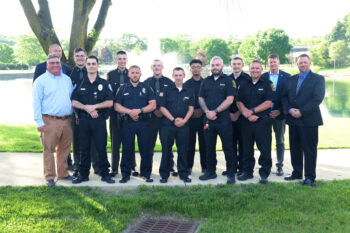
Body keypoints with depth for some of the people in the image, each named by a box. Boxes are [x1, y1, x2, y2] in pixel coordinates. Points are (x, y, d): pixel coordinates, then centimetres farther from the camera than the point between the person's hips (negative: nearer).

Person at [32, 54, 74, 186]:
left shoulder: (67, 79, 16)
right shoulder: (41, 81, -1)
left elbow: (72, 97, 22)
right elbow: (36, 102, -5)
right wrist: (39, 122, -12)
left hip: (66, 120, 5)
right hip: (50, 121, -5)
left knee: (64, 148, 11)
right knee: (49, 149, -3)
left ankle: (63, 173, 24)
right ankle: (49, 176, 7)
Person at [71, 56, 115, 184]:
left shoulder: (104, 83, 6)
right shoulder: (80, 83, 11)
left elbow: (110, 102, -1)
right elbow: (74, 102, 5)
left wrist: (94, 106, -11)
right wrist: (87, 108, -10)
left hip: (99, 120, -2)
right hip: (84, 120, 2)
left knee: (101, 148, 0)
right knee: (84, 148, 7)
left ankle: (105, 174, 10)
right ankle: (83, 174, 17)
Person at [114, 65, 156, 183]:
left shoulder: (147, 88, 10)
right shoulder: (122, 89, 11)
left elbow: (153, 105, 1)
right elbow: (117, 106, 4)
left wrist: (139, 110, -13)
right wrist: (130, 111, -11)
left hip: (144, 123, 0)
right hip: (128, 123, 1)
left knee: (145, 149, 0)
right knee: (127, 149, 2)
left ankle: (146, 174, 12)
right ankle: (125, 174, 12)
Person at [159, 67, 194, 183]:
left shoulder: (189, 91, 9)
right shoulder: (167, 91, 4)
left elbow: (191, 109, 7)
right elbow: (162, 107, 1)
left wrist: (184, 120, -8)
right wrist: (173, 119, -8)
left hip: (183, 125, 1)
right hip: (168, 125, -1)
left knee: (183, 151, 5)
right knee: (166, 150, 3)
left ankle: (184, 174, 15)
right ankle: (164, 174, 12)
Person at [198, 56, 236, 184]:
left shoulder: (228, 81, 1)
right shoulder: (206, 81, 14)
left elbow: (229, 100, -8)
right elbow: (201, 98, 10)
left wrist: (215, 111, -14)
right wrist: (207, 112, -7)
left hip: (224, 120, -4)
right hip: (208, 120, 4)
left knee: (228, 147, -1)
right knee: (210, 147, 11)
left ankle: (231, 173, 6)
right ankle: (210, 171, 22)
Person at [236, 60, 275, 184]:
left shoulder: (267, 84, 2)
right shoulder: (244, 85, 13)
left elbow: (268, 103, -7)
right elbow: (239, 102, 8)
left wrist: (252, 111, -11)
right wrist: (246, 113, -10)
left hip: (262, 121, -4)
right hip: (247, 122, 4)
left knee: (265, 149, -2)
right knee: (247, 149, 9)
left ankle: (264, 174, 7)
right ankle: (247, 171, 20)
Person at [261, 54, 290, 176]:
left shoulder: (286, 77, 2)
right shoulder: (263, 77, 6)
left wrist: (280, 111, -9)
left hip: (279, 113, -1)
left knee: (280, 141, 5)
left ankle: (280, 166, 14)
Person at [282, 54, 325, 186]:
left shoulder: (318, 79, 0)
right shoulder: (291, 80, 15)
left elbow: (318, 98, -12)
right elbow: (284, 97, 10)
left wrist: (301, 112, -18)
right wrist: (290, 109, -10)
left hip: (309, 120, -5)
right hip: (293, 120, 5)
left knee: (309, 149, 0)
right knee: (295, 148, 11)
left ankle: (310, 177, 8)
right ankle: (297, 173, 23)